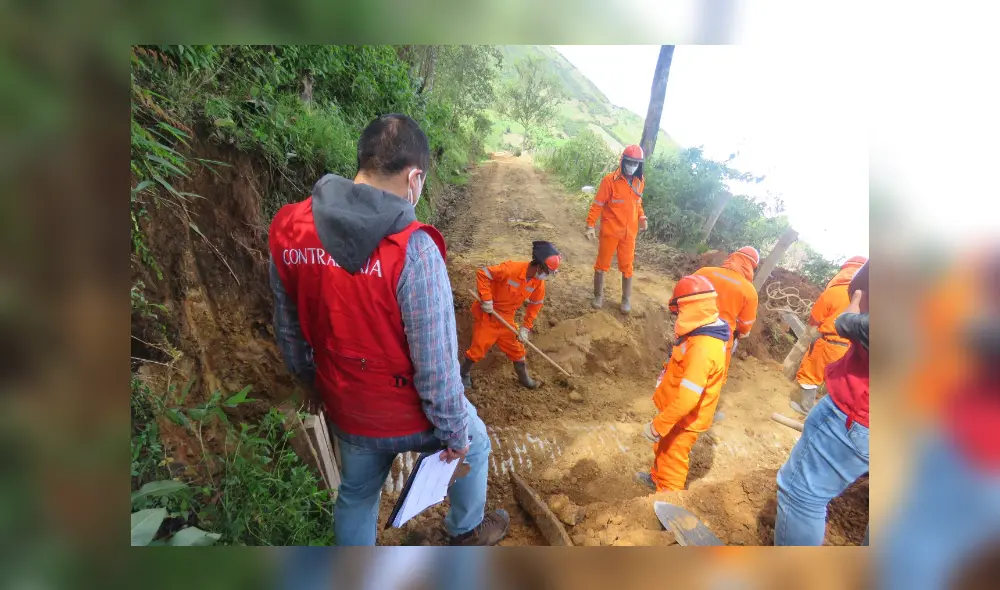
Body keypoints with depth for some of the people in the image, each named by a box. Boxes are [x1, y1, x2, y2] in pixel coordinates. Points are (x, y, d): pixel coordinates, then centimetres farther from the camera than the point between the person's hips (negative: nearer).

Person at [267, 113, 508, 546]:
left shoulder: (289, 231, -11)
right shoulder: (411, 249, -31)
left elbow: (289, 335, 1)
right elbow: (436, 364, -25)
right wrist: (454, 432, -8)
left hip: (346, 412, 5)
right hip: (410, 415, -4)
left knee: (356, 496, 30)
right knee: (472, 444, 29)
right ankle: (467, 527, 54)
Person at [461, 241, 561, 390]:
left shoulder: (539, 282, -9)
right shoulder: (511, 268, -31)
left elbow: (535, 304, 5)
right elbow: (482, 273, -28)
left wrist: (526, 327, 1)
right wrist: (486, 300, -27)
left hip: (506, 318, 6)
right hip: (487, 314, -5)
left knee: (516, 348, 14)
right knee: (478, 348, 2)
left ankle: (523, 377, 37)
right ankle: (464, 373, 28)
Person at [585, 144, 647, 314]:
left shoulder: (639, 182, 3)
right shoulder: (610, 180, -14)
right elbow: (597, 204, -11)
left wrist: (642, 218, 1)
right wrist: (590, 225, -16)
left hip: (629, 232, 4)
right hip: (610, 231, -4)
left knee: (626, 266, 11)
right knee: (602, 264, 9)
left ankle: (626, 299, 23)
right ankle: (598, 295, 25)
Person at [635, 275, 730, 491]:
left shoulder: (702, 348, -36)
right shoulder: (705, 334, -3)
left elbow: (687, 398, -36)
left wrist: (658, 424, -27)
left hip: (684, 419, -9)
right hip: (678, 413, 9)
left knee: (672, 461, 13)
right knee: (662, 450, 30)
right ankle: (658, 479, 54)